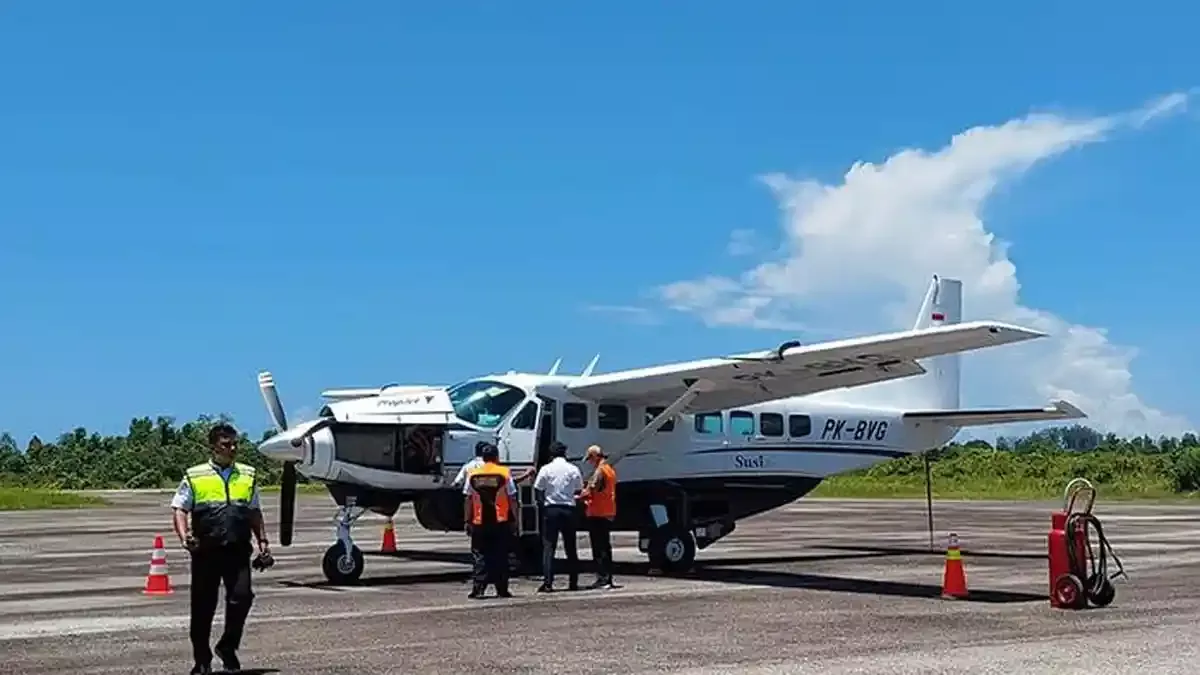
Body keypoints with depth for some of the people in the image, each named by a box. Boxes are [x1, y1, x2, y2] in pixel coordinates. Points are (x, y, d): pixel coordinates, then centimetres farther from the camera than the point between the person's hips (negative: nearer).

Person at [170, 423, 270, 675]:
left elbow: (255, 512, 21)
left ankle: (228, 647, 11)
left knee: (241, 597, -11)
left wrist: (262, 539, 15)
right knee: (203, 605, 5)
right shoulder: (194, 477, 4)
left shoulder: (248, 475, 13)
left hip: (238, 550, 2)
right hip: (206, 551, -2)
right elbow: (179, 509, 2)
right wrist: (184, 536, -14)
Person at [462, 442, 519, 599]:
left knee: (480, 556, 5)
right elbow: (512, 499, -2)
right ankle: (502, 589, 9)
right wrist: (514, 519, 5)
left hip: (479, 522, 1)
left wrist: (467, 521, 8)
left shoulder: (472, 474, 2)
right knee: (501, 556, 7)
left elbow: (467, 500, 3)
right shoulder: (504, 473, -3)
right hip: (501, 522, -1)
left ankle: (478, 588, -4)